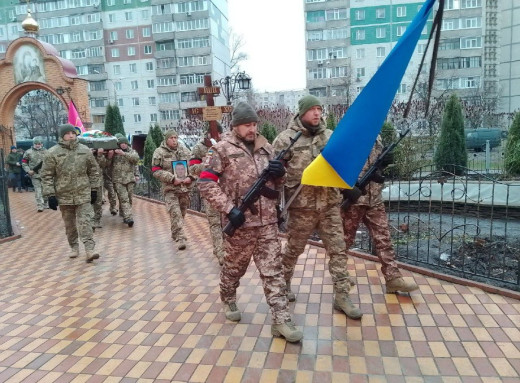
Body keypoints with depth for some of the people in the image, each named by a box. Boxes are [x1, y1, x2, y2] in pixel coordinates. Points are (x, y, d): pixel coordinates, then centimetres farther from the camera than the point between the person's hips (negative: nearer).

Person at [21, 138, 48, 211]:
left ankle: (45, 204, 26)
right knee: (38, 190, -8)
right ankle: (40, 206, -6)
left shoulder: (45, 151, 8)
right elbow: (24, 163, 4)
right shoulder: (28, 152, 1)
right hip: (35, 175, -3)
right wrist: (28, 171, -8)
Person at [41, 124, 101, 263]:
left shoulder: (85, 150, 1)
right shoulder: (53, 153, -5)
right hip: (64, 195, 0)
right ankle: (74, 247, 29)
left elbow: (94, 171, 8)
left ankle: (90, 249, -8)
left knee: (85, 221, -6)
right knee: (69, 224, 13)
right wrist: (50, 195, -8)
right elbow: (47, 175, -2)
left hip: (83, 194, 0)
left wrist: (93, 189, 7)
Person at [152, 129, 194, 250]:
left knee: (182, 213, 13)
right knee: (175, 213, -14)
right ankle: (180, 238, -13)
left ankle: (175, 234, 32)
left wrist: (190, 177, -6)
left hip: (185, 187, 4)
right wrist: (172, 179, -16)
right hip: (170, 188, -4)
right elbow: (156, 171, -7)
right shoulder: (159, 152, -2)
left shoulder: (185, 150, 11)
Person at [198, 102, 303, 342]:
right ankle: (228, 301, 44)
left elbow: (275, 182, 19)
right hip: (240, 223, -4)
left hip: (267, 221, 4)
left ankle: (281, 321, 11)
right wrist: (229, 209, -18)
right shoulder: (222, 149, -6)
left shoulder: (265, 147, 10)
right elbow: (205, 183, -10)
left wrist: (279, 173, -6)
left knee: (273, 271, 4)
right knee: (234, 267, 16)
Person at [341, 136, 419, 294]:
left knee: (383, 238, 5)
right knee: (345, 239, 8)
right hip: (353, 198, -6)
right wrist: (347, 189, -23)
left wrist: (385, 161, -1)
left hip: (374, 198, 6)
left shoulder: (375, 137, 13)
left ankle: (393, 279, 11)